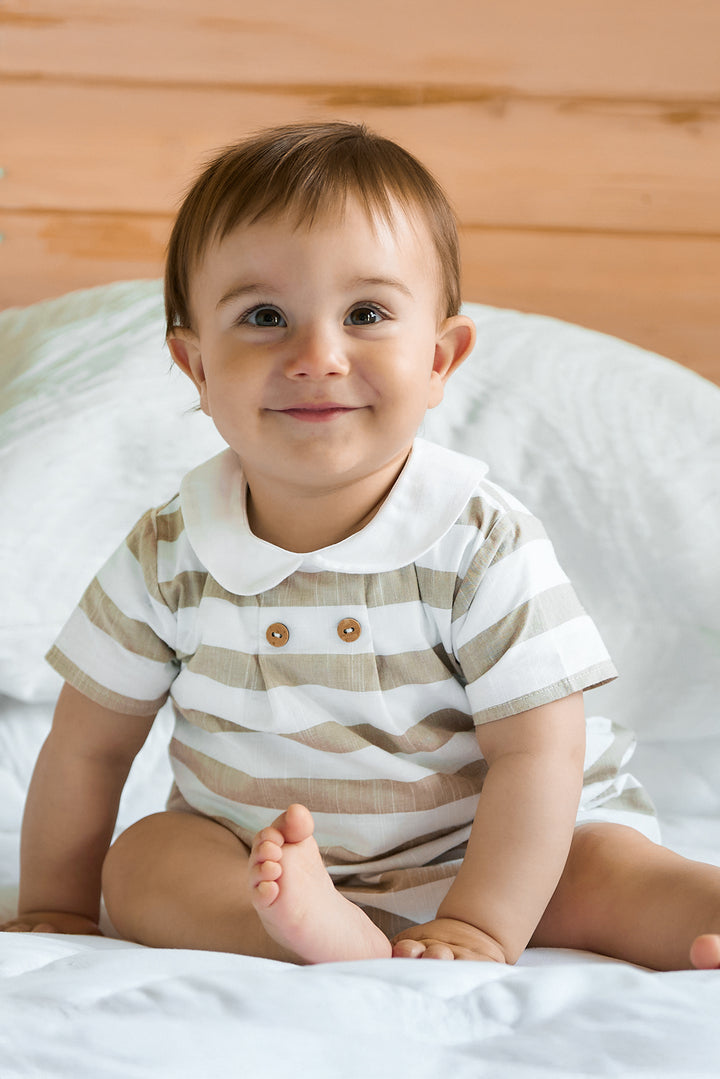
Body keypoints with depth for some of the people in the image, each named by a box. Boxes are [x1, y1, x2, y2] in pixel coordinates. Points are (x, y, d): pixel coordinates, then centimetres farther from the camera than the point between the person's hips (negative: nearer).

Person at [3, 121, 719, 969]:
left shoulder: (485, 545, -19)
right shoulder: (168, 558, -11)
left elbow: (537, 754, -19)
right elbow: (88, 746, 1)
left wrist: (478, 929, -27)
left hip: (482, 857, -2)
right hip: (252, 861, 3)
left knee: (611, 869, -27)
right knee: (141, 860, -22)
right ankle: (323, 933, -40)